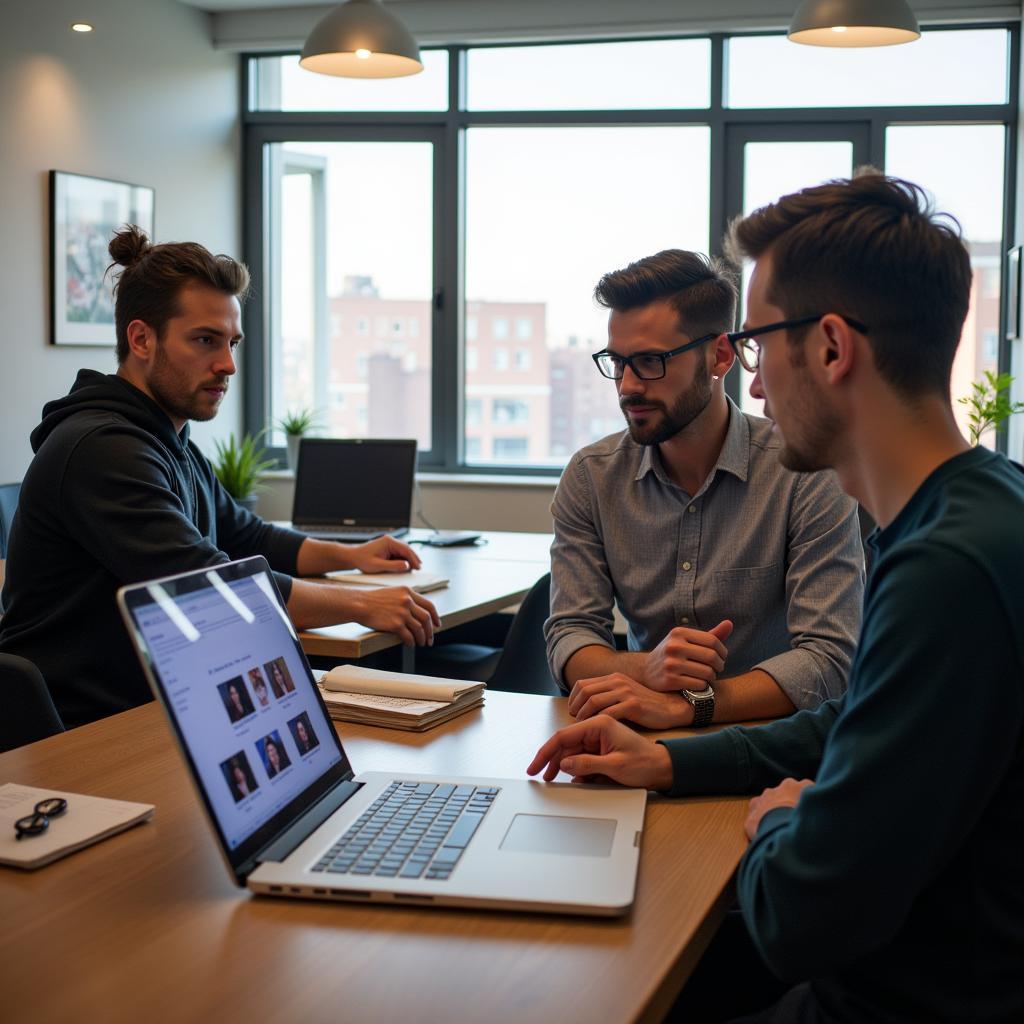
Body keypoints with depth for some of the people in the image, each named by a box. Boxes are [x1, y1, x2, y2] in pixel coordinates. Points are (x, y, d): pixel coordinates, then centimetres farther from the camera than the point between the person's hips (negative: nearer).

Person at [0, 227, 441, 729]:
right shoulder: (101, 451, -18)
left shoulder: (175, 447, 14)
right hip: (81, 732, -9)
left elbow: (246, 538, 28)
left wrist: (351, 555, 11)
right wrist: (361, 605, -19)